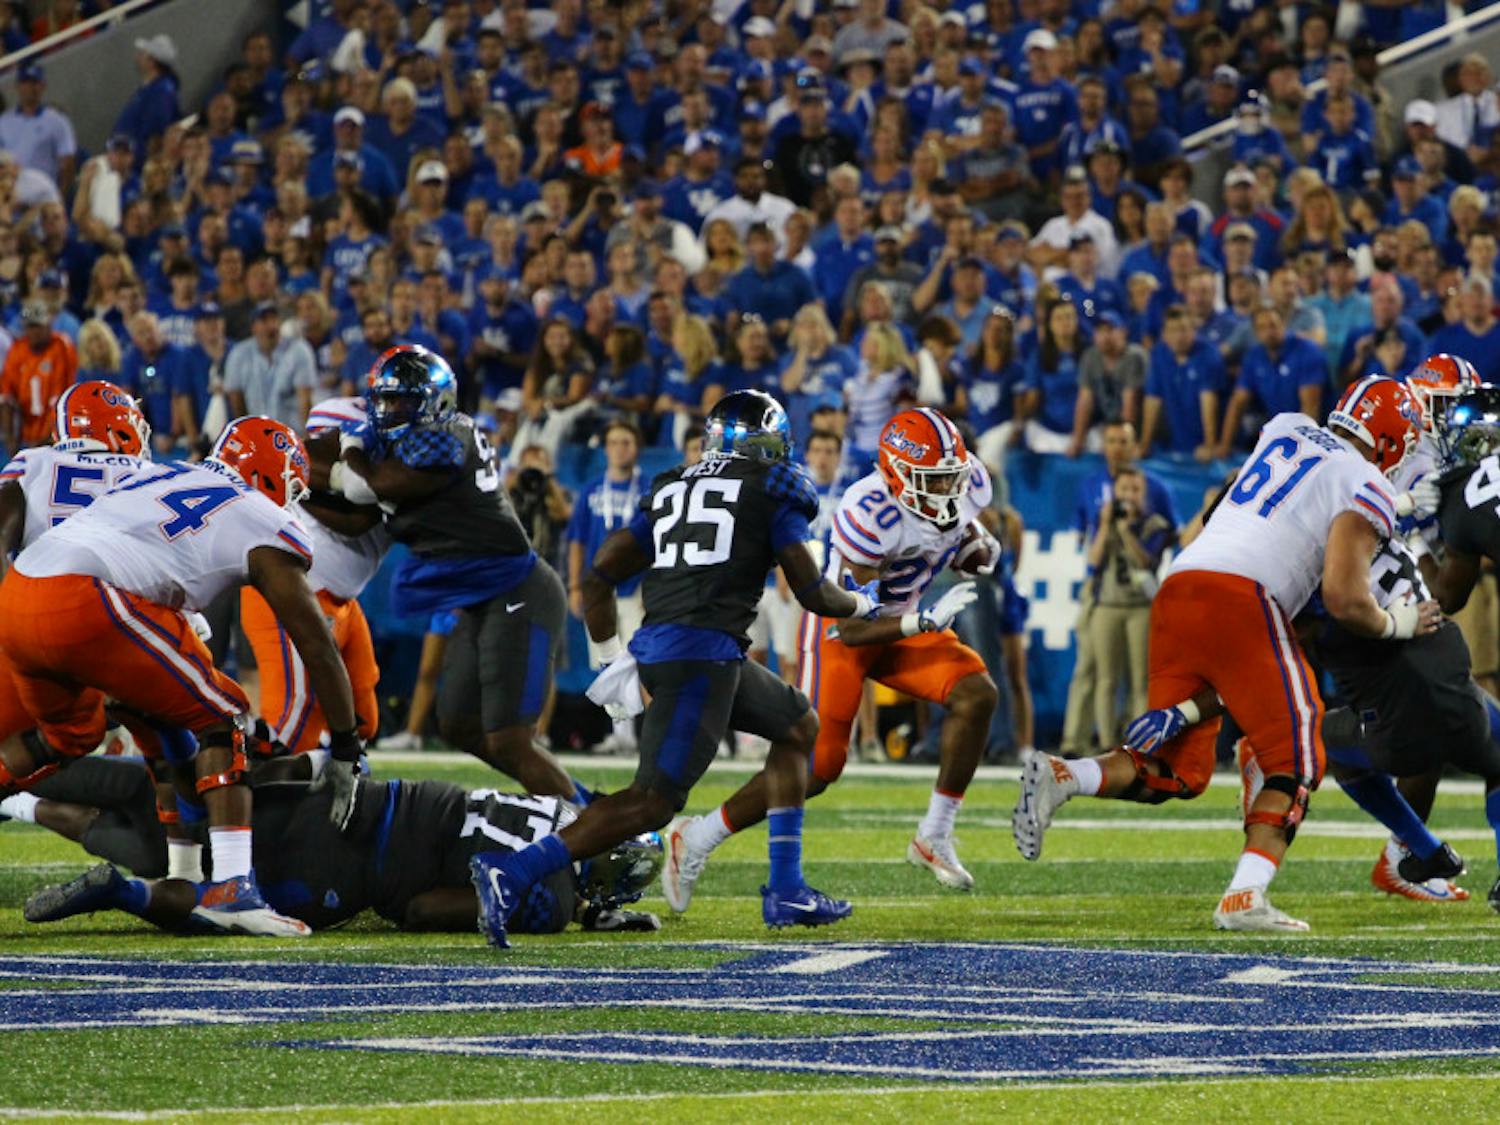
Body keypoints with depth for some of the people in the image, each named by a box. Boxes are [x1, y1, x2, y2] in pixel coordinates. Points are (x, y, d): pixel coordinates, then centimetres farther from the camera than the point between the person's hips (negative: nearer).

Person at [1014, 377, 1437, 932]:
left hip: (1178, 587, 7)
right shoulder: (1367, 487, 4)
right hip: (1244, 598, -7)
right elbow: (1345, 600, -5)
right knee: (1294, 762, 2)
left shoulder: (1285, 427, 24)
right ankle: (1245, 897, -14)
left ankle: (1058, 778, -10)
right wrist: (1395, 624, 17)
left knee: (1176, 771, 12)